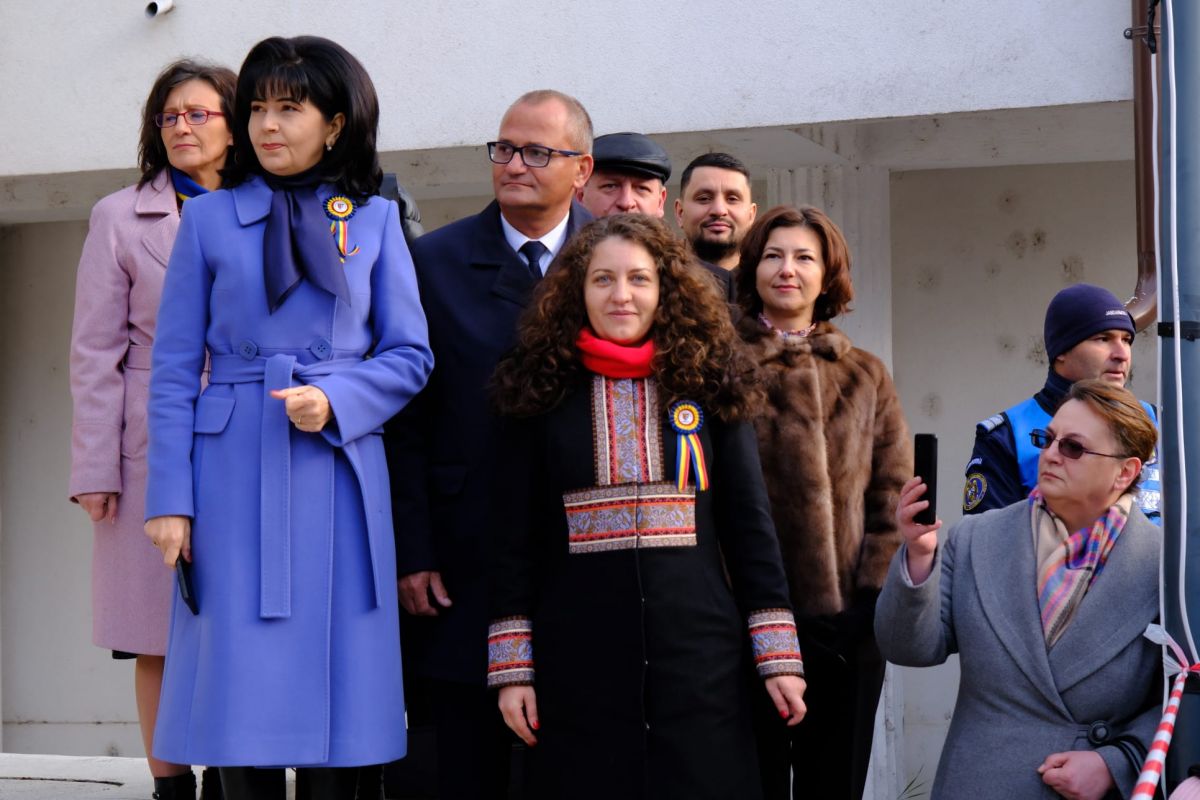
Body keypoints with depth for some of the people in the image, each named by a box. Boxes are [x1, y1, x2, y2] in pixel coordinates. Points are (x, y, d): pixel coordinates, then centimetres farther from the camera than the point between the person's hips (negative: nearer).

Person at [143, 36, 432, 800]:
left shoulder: (375, 221, 8)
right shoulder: (211, 217, 5)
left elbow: (410, 356, 8)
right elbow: (175, 369, 3)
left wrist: (335, 401, -11)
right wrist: (170, 498, -4)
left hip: (340, 472, 1)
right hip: (235, 477, -1)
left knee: (336, 688, 2)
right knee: (243, 690, -1)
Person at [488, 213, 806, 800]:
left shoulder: (709, 385, 5)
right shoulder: (544, 390, 4)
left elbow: (749, 524, 5)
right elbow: (513, 539, 4)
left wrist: (778, 655, 0)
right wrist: (511, 666, -1)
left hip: (698, 656, 0)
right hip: (577, 661, 0)